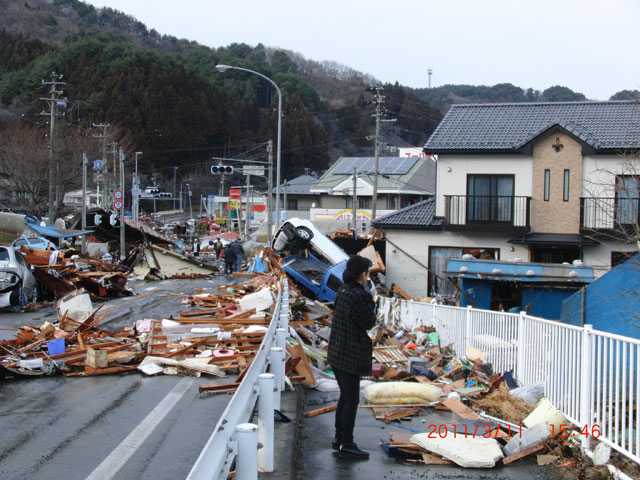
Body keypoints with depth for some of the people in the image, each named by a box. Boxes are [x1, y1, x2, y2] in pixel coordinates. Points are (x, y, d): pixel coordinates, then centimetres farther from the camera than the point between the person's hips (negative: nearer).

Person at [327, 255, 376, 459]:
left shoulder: (343, 291, 7)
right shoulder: (357, 296, -21)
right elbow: (369, 322, -12)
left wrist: (367, 300, 5)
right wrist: (371, 303, 2)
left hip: (337, 352, 9)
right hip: (350, 355, -9)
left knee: (345, 396, 19)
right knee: (351, 400, -1)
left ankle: (339, 438, 27)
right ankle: (347, 445, 4)